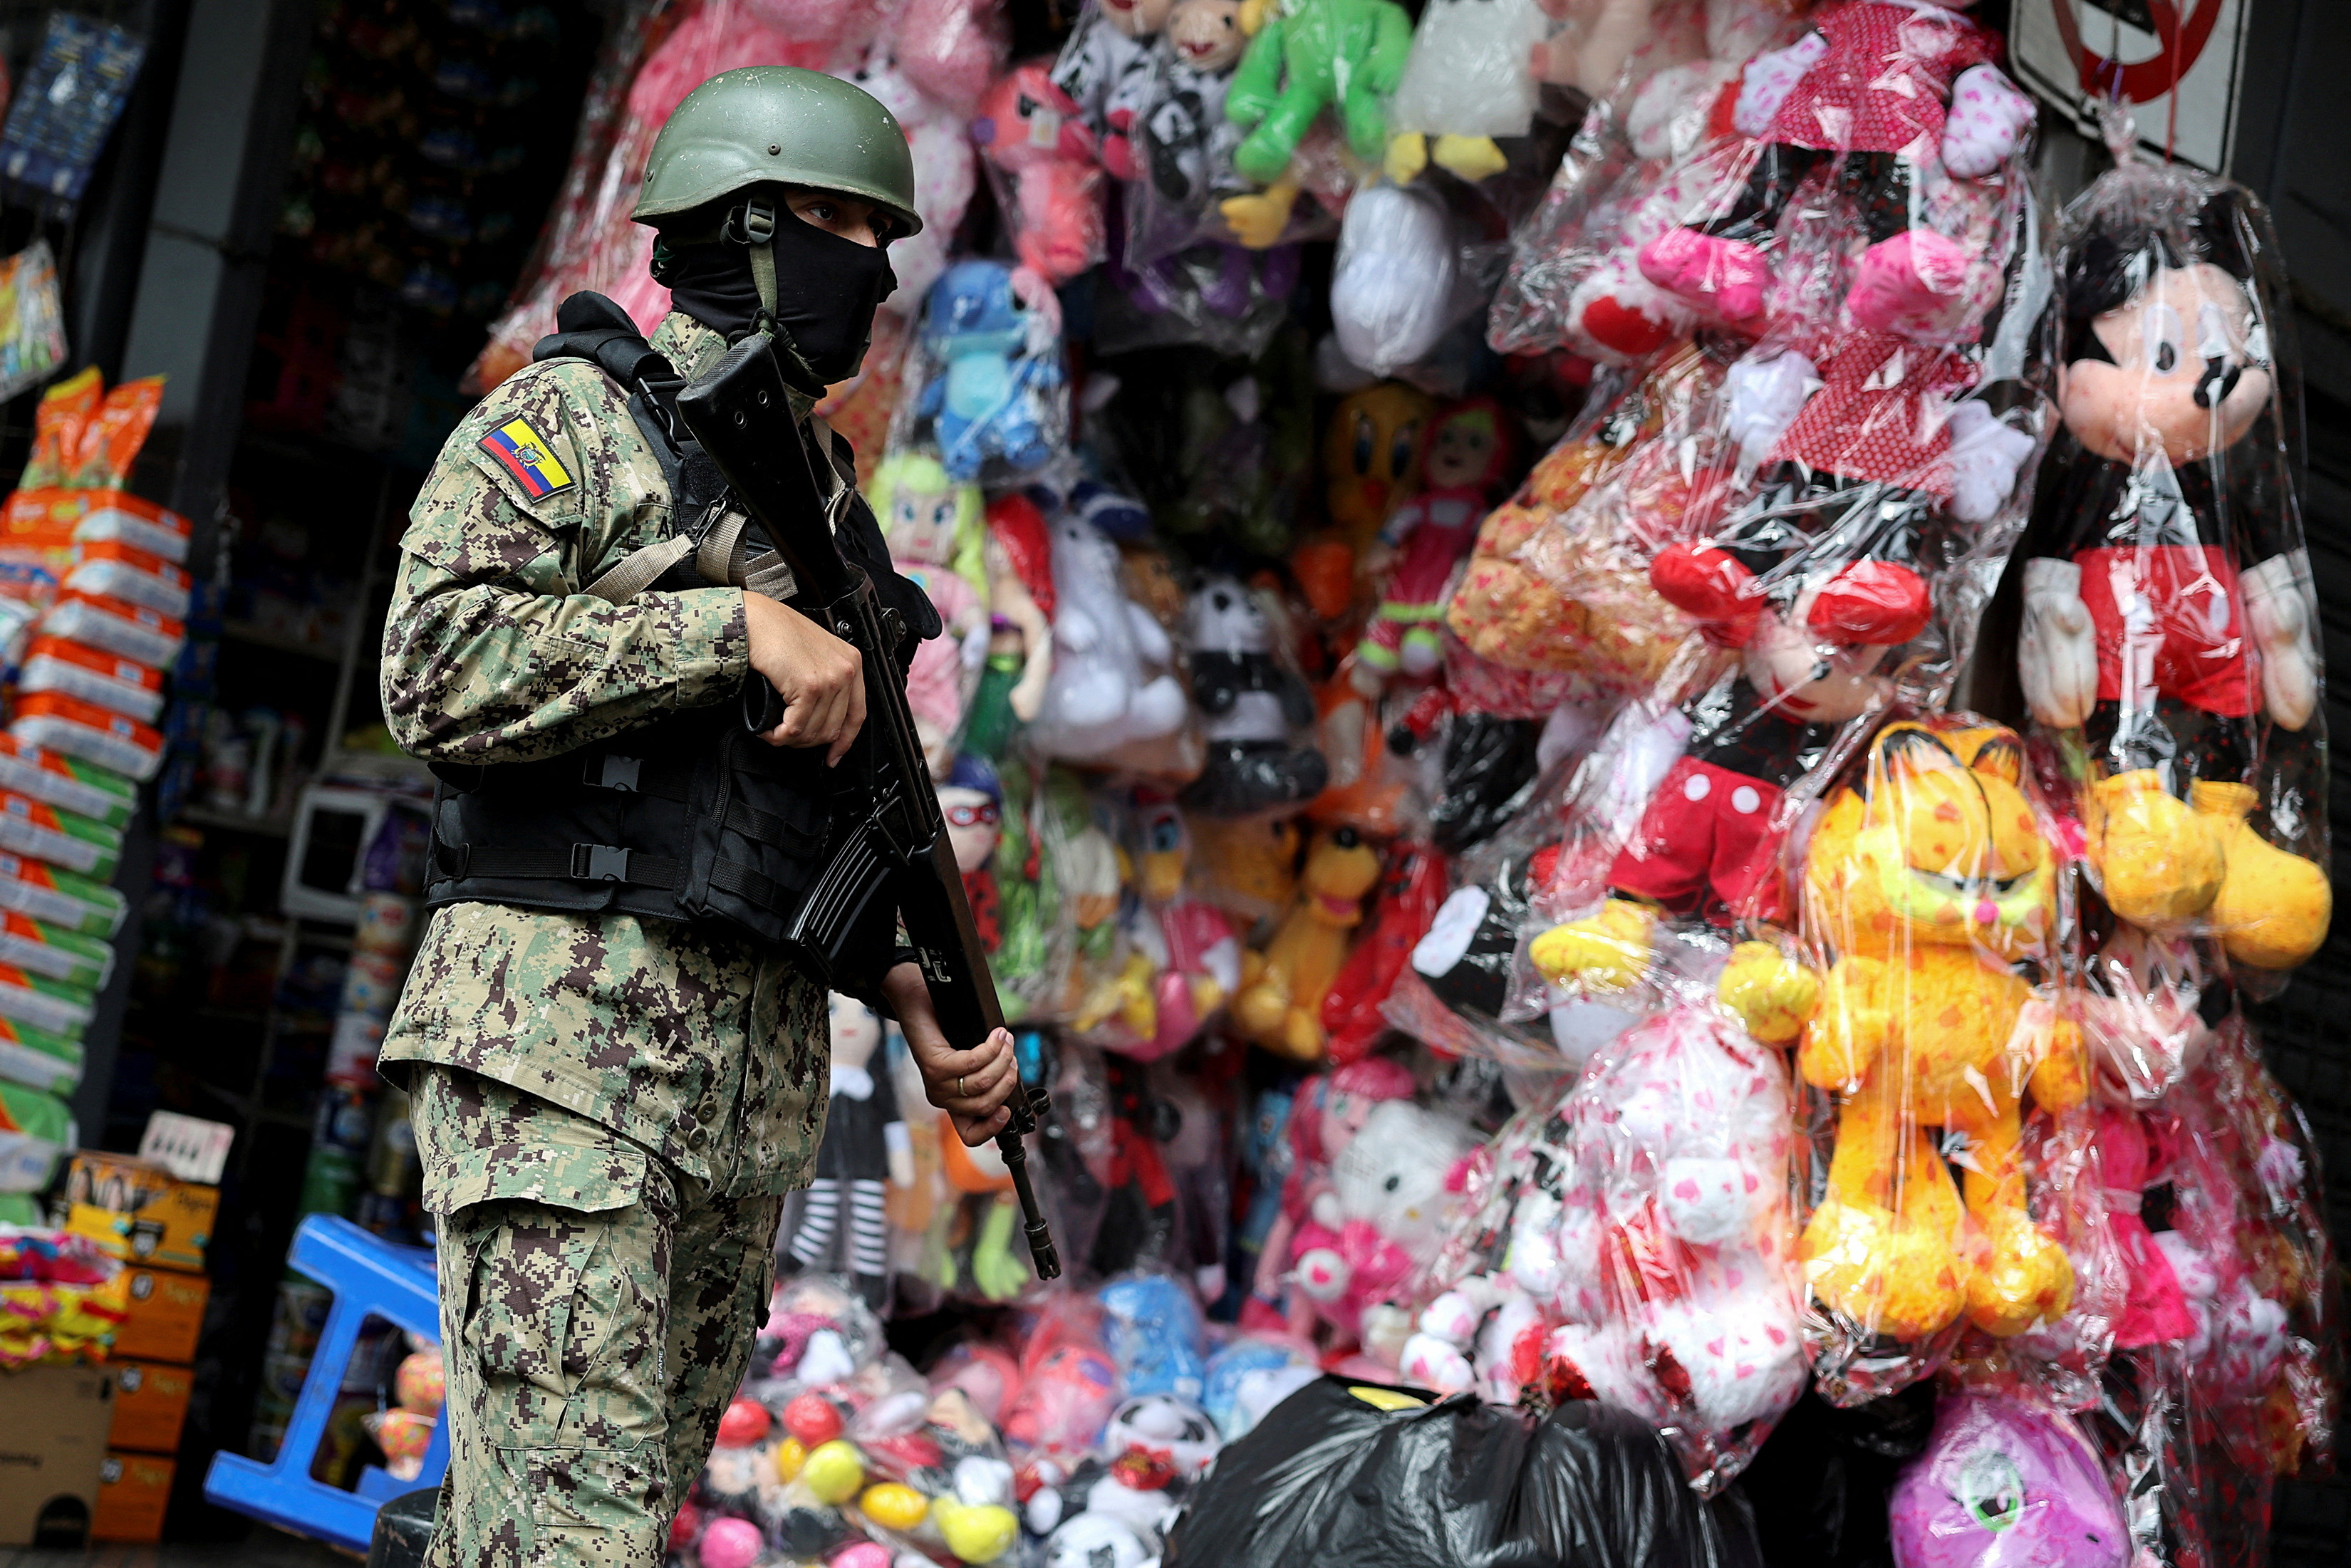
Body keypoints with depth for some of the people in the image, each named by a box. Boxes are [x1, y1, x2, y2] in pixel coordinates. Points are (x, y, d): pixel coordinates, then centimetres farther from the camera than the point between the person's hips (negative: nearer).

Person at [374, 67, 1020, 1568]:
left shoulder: (828, 503, 21)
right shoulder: (572, 417, 0)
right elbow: (440, 669, -15)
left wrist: (930, 1011, 10)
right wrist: (738, 625, -18)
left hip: (761, 1079, 7)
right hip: (562, 1034, -7)